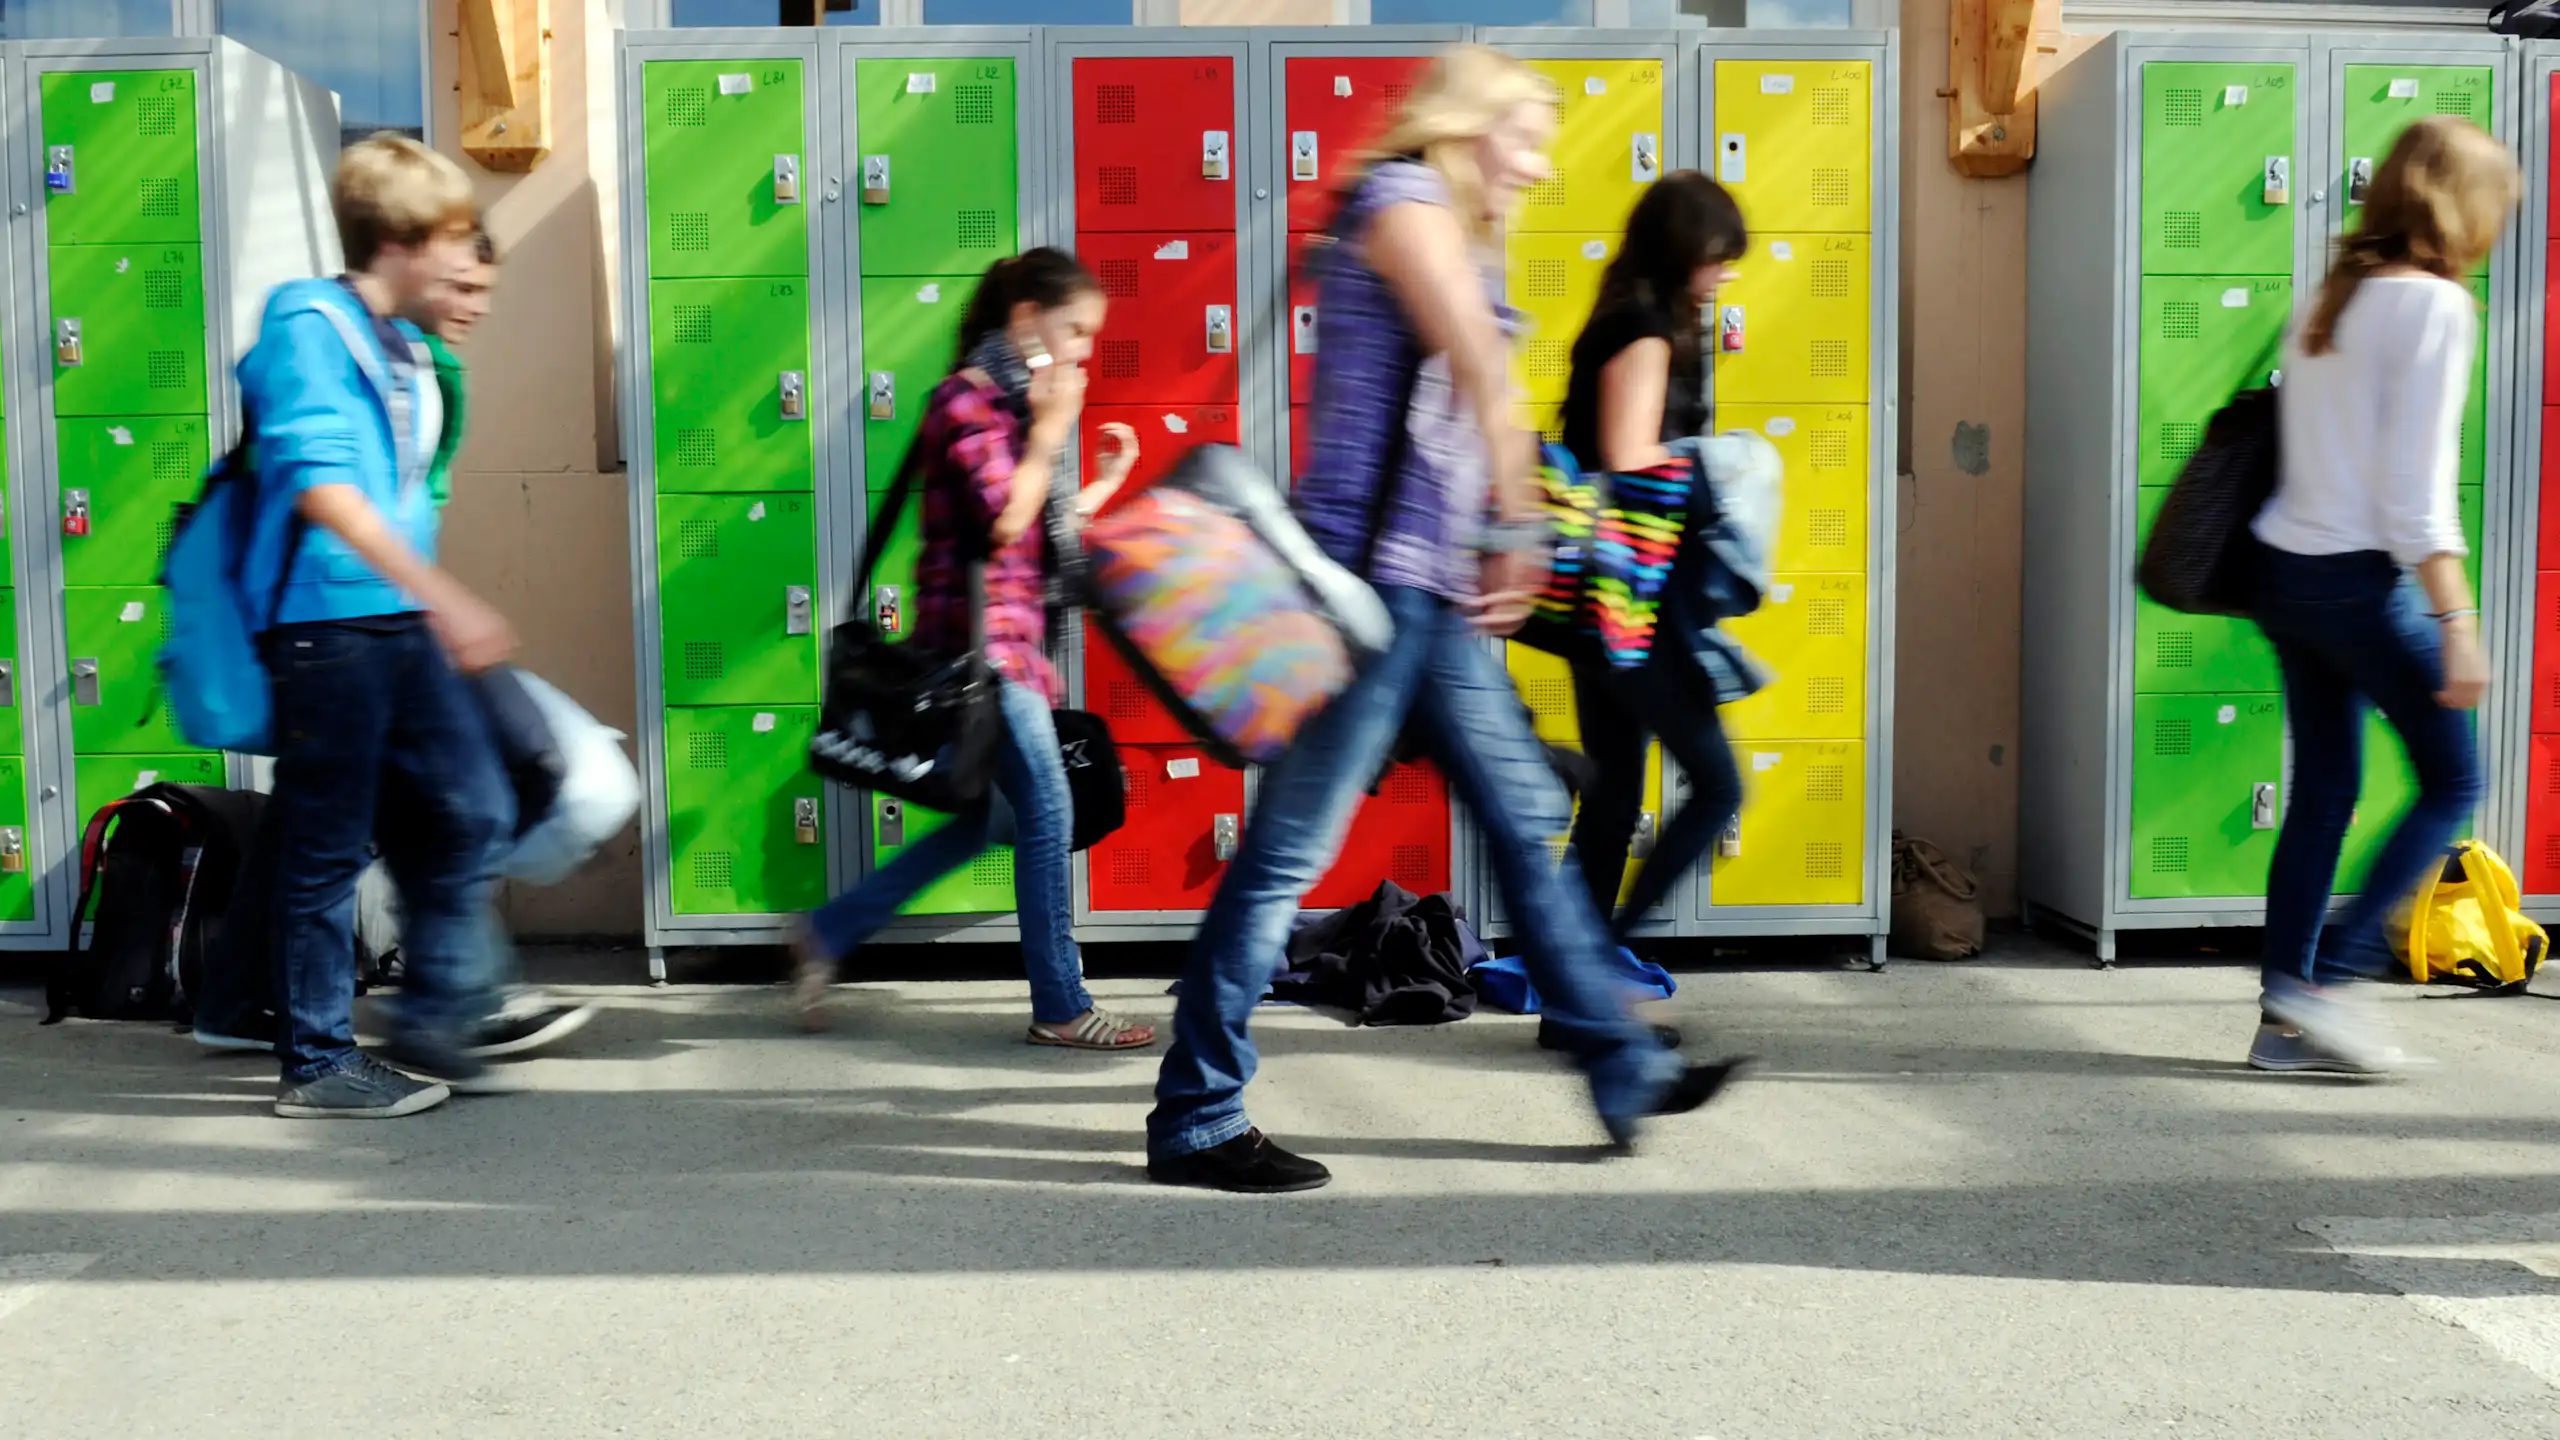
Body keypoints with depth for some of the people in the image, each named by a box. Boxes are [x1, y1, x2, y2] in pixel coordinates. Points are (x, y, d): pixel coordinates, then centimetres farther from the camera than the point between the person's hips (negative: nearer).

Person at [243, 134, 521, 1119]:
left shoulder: (405, 347, 15)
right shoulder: (309, 326, -10)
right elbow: (323, 488, -22)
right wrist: (443, 595, -28)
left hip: (405, 625, 8)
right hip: (327, 623, -8)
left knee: (471, 814, 7)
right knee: (328, 848, 0)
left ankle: (433, 1022, 19)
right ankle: (317, 1065, 12)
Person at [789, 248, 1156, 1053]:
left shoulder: (1010, 404, 16)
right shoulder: (968, 399, -12)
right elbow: (1004, 521, -21)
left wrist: (1105, 483, 11)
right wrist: (1050, 430, -13)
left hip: (1009, 641, 10)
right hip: (979, 637, -10)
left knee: (990, 819, 14)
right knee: (1047, 814, -4)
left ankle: (829, 935, 22)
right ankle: (1062, 1009, 8)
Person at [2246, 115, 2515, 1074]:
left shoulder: (2335, 296, 12)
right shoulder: (2434, 305, -11)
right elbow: (2416, 490, -17)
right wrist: (2458, 622, -17)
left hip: (2287, 569, 8)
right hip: (2361, 584, -8)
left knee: (2323, 792, 12)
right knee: (2452, 784, 7)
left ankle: (2286, 1020, 14)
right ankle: (2330, 979, 1)